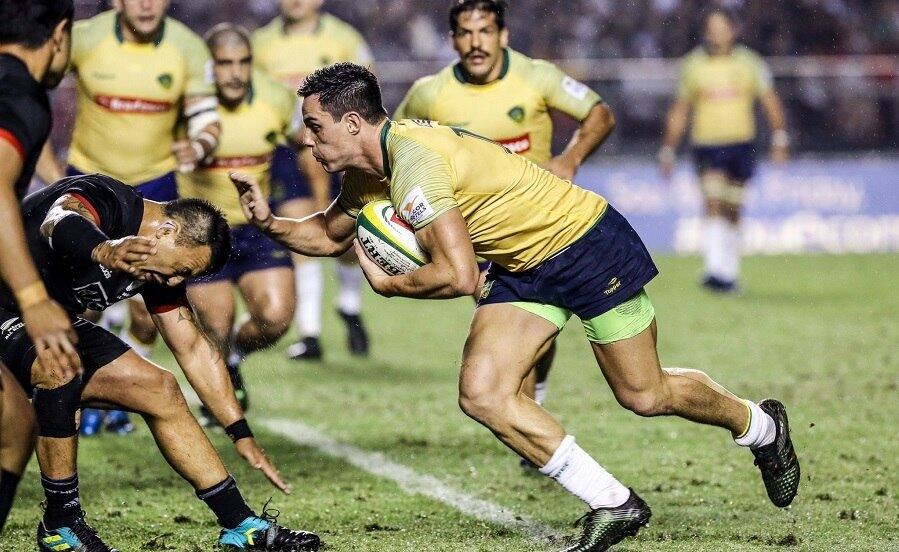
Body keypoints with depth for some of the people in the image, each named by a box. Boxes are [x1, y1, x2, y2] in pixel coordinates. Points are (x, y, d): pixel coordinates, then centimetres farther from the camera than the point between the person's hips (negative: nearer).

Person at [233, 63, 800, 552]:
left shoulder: (412, 160, -30)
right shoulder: (367, 168, -1)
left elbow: (459, 277, -35)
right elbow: (329, 235, 17)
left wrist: (387, 284, -17)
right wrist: (269, 222, -2)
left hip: (589, 243, -8)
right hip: (524, 266, 9)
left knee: (645, 394, 4)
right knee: (482, 395, -8)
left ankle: (762, 426, 34)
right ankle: (613, 505, 2)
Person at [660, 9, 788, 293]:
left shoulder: (749, 62, 3)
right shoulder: (693, 65, 5)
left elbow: (770, 100, 5)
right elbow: (679, 110, 12)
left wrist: (779, 139, -5)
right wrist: (668, 150, 11)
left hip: (741, 144, 1)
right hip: (706, 144, -1)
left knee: (731, 212, 8)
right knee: (713, 204, -18)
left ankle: (730, 273, 19)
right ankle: (715, 269, -26)